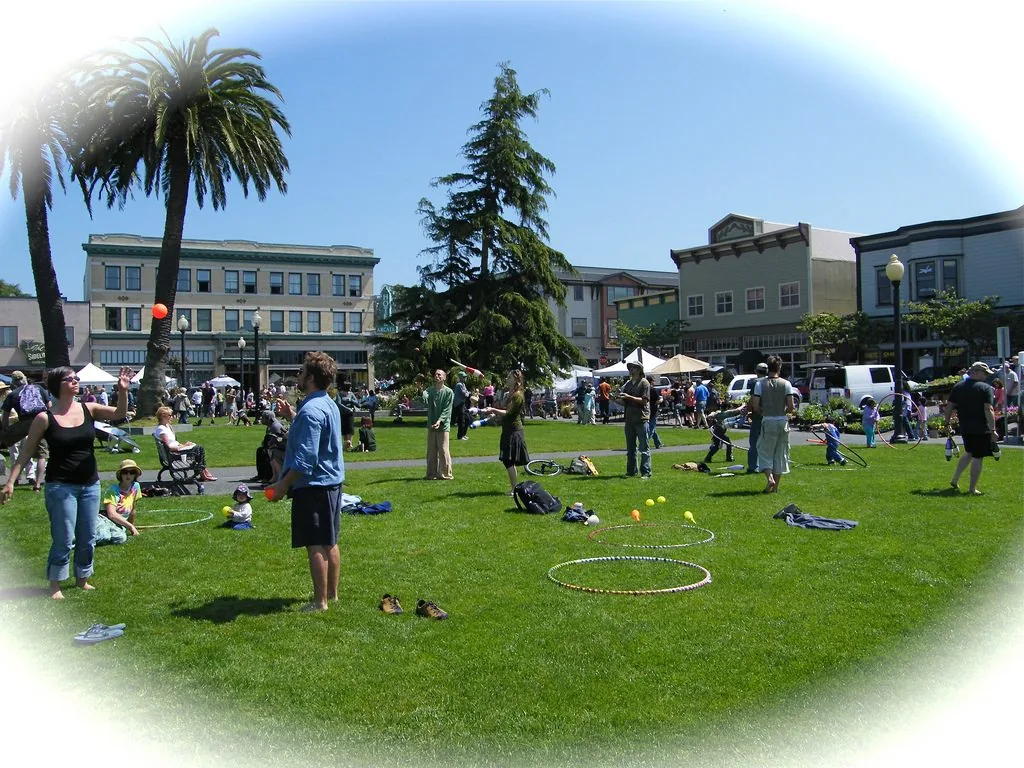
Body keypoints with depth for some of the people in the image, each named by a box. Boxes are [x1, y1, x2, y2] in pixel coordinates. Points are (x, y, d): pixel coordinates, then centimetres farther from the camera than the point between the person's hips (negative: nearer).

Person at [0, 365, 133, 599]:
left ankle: (82, 578, 28)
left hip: (90, 485, 4)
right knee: (64, 539, -1)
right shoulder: (45, 418, -8)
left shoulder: (89, 409, 1)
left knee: (88, 538, 12)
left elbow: (119, 414, -10)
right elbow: (27, 452, -2)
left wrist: (123, 391, -28)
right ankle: (55, 585, 15)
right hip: (61, 486, -4)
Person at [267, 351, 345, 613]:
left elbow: (305, 458, -24)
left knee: (315, 546, -2)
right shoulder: (329, 405, 10)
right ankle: (332, 593, 27)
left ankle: (319, 602, 5)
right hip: (332, 482, 10)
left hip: (313, 485, -10)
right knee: (329, 542, 17)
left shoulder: (310, 411, -21)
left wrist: (283, 485, -17)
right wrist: (291, 415, 15)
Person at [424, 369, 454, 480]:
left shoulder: (448, 392, -2)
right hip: (431, 425, 4)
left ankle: (445, 474, 5)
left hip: (443, 425, -3)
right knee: (431, 451, 9)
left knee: (443, 450, -3)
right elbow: (425, 397, -15)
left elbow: (447, 410, -8)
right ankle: (431, 474, 17)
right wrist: (421, 393, -36)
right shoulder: (430, 390, 7)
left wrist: (439, 421, -20)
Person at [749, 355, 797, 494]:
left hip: (768, 421, -1)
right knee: (780, 453, 11)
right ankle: (775, 486, 15)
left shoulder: (760, 383, -5)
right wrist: (784, 412, 14)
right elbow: (791, 407, -7)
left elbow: (755, 406, -8)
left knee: (765, 451, 10)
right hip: (783, 421, 2)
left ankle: (770, 478, -13)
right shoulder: (786, 384, -3)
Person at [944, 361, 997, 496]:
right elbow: (989, 410, -17)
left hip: (965, 428, 6)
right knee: (977, 457, 2)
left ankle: (954, 480, 23)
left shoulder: (958, 387, 7)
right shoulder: (986, 388, -9)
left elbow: (949, 407, 8)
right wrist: (993, 430, -16)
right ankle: (972, 489, 5)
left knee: (969, 453, 24)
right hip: (981, 429, -6)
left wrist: (946, 424, 16)